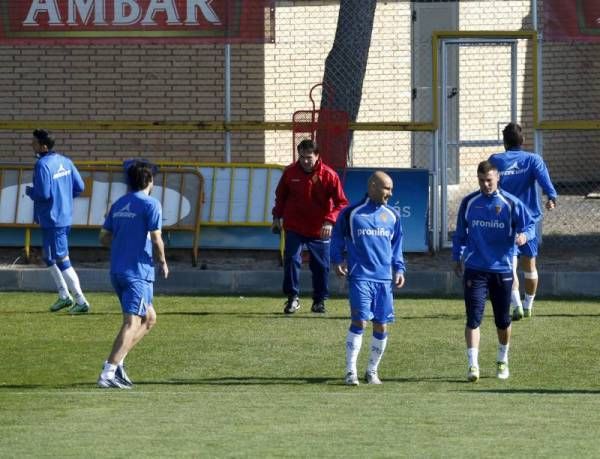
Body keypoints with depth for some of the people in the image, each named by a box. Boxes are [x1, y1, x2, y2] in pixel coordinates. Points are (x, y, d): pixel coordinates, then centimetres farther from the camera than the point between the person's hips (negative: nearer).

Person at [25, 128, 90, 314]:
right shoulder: (65, 161, 7)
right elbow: (79, 187, 7)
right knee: (48, 257, 22)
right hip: (65, 217, 9)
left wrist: (29, 191, -6)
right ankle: (64, 296, 27)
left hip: (52, 220, -9)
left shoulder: (42, 165, -19)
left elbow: (43, 194, -25)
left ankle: (81, 301, -1)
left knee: (62, 260, -3)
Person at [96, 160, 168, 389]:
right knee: (132, 323, -10)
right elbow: (156, 239, -13)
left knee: (149, 318, 19)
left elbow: (104, 237, 14)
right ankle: (108, 373, -22)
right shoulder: (150, 204, -8)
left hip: (117, 271, 8)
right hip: (138, 272, -8)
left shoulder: (118, 205, 13)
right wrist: (163, 263, 2)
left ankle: (117, 360, 7)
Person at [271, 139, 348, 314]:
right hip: (294, 227, 1)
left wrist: (330, 221, -24)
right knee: (291, 260, -10)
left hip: (319, 229, -1)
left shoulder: (328, 175, -12)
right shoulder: (290, 172, -4)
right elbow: (281, 195, 13)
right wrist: (277, 216, 10)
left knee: (321, 265, 5)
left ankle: (319, 300, 19)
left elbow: (341, 202, -11)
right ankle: (292, 298, -1)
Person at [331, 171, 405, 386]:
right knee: (359, 321, -13)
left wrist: (398, 269, 11)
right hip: (360, 276, -4)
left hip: (384, 278, 4)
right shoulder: (351, 213, 0)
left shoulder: (392, 216, 11)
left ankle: (372, 370, 18)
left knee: (381, 325, 4)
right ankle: (351, 371, -7)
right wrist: (338, 260, -2)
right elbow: (337, 238, 10)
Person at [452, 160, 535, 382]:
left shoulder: (510, 203, -3)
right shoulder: (468, 203, 3)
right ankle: (473, 365, -12)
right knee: (474, 317, -11)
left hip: (502, 269, 0)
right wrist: (457, 257, 15)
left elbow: (529, 224, 1)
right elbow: (460, 233, 15)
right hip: (474, 270, 0)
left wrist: (524, 235, -22)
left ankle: (502, 361, 31)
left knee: (503, 320, 11)